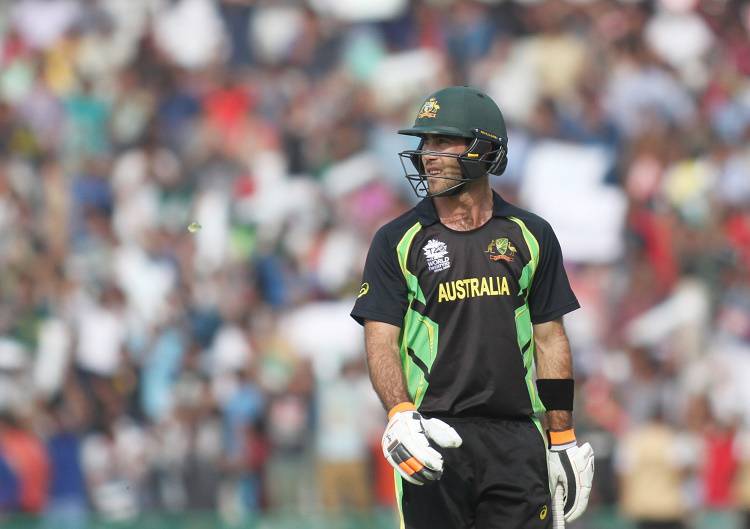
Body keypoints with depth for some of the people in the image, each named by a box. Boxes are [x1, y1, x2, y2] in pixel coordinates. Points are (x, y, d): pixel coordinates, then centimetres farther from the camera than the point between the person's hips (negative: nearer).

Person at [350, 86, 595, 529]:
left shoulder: (531, 236, 9)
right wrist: (401, 416, -19)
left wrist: (563, 439, 7)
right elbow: (381, 342, -2)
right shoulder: (397, 241, 5)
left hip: (517, 440, 1)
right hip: (434, 436, -1)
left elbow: (550, 340, 11)